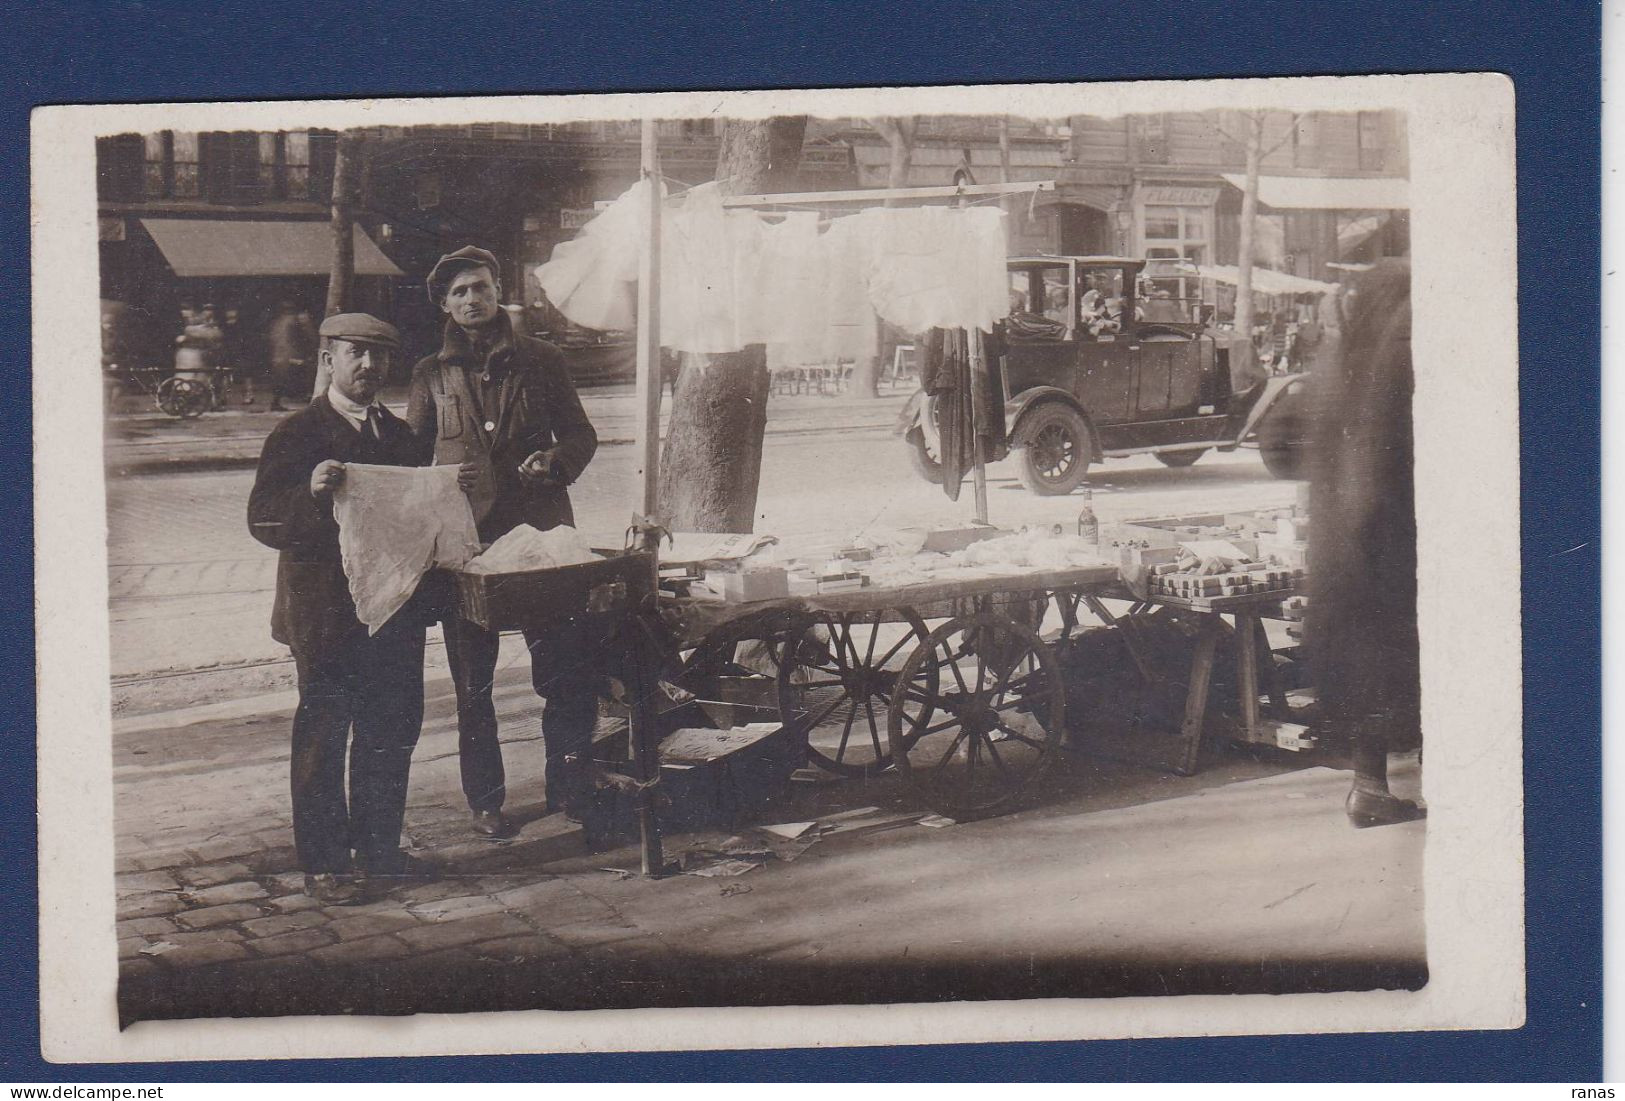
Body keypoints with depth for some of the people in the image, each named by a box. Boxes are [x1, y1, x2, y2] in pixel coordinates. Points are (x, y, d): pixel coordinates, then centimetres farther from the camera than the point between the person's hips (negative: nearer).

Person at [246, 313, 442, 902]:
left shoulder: (401, 435, 16)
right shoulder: (297, 434, -4)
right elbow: (263, 521, -12)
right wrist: (311, 493, -30)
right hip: (326, 614, -6)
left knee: (392, 731, 11)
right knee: (323, 737, -1)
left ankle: (379, 849, 23)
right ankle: (323, 864, 6)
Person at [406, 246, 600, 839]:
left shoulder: (541, 360, 9)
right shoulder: (431, 374, 10)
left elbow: (581, 433, 10)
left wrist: (555, 460, -11)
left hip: (540, 530, -1)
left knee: (568, 671, -4)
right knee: (473, 683, 7)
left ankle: (568, 786, 12)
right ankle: (484, 800, 17)